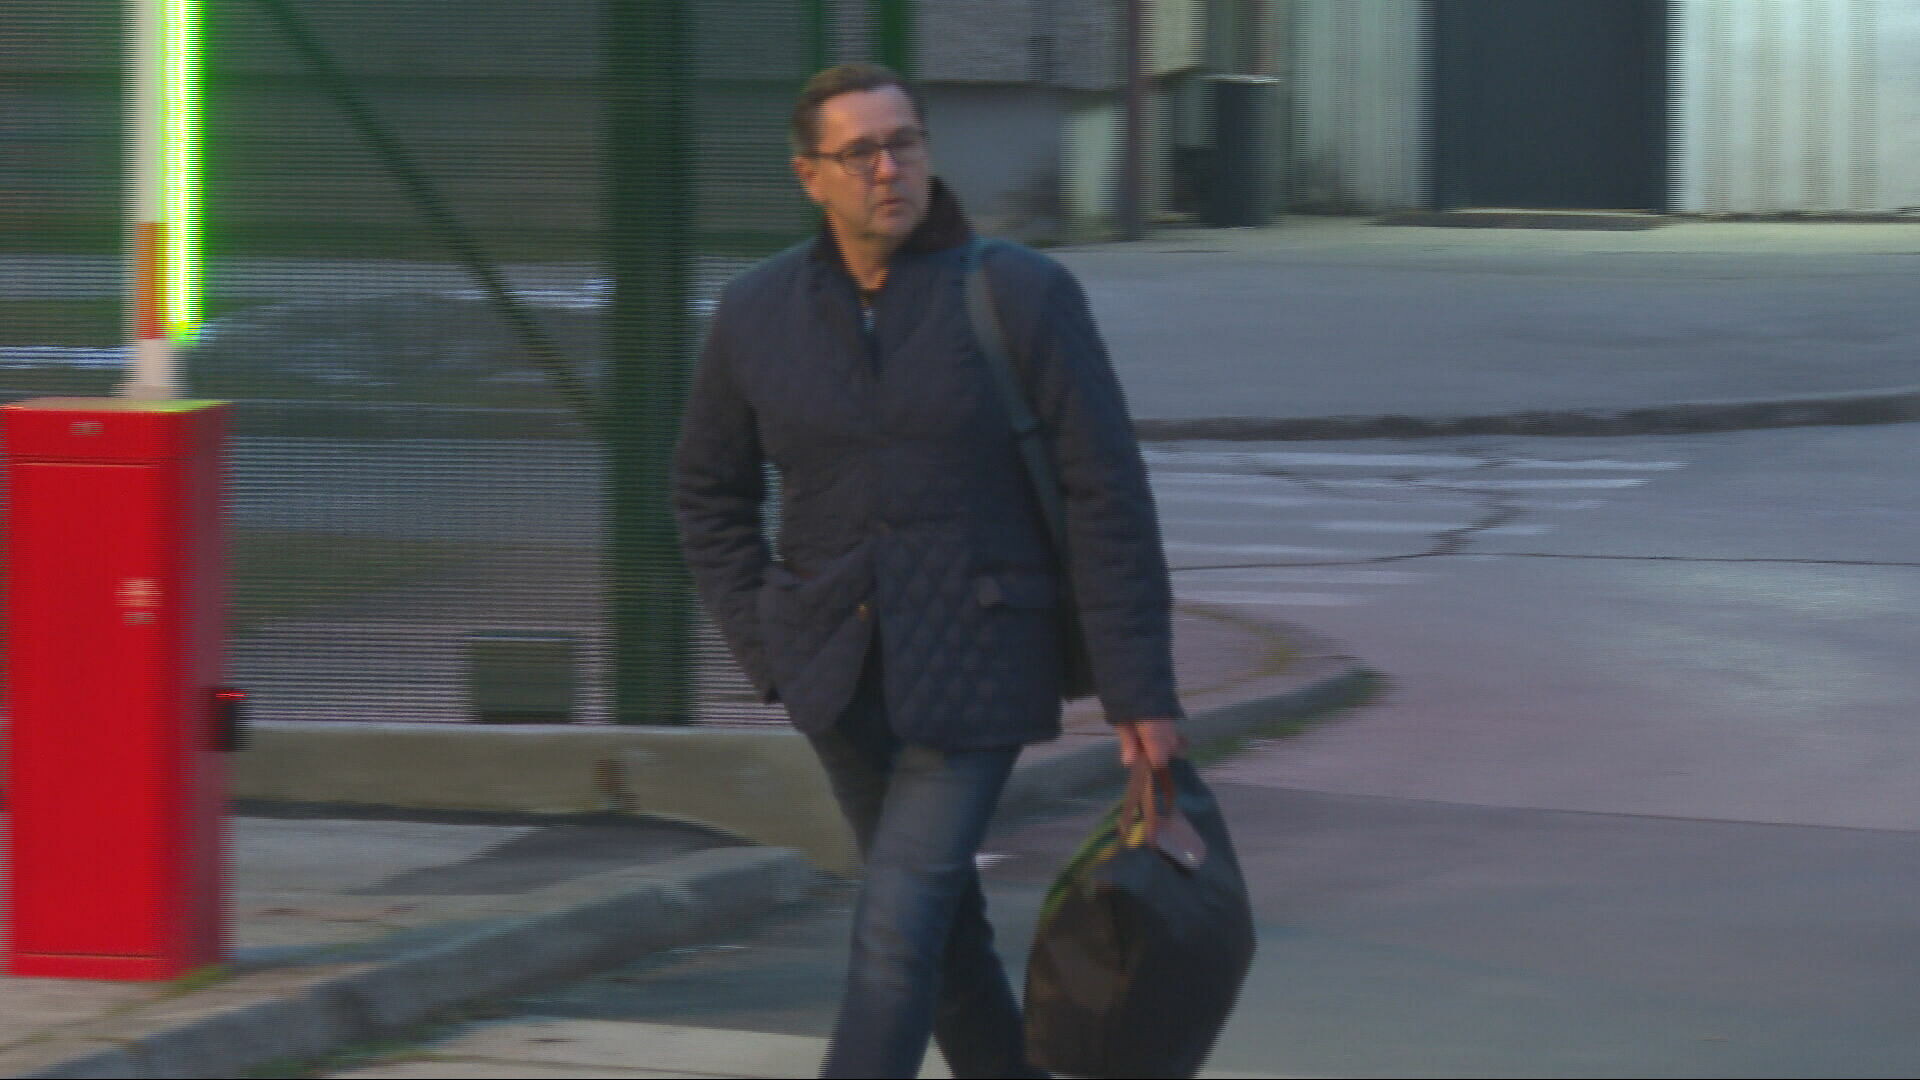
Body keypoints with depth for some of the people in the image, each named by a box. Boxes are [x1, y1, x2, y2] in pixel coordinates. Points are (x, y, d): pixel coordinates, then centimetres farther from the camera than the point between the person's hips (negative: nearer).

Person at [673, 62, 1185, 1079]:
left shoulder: (1023, 295, -11)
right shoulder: (758, 311, -1)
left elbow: (1107, 498, -10)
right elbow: (709, 493, 13)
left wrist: (1141, 691, -12)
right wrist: (769, 652, 4)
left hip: (976, 667, -4)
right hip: (840, 671, 4)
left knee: (897, 930, -12)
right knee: (943, 919, 16)